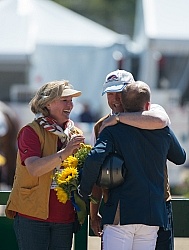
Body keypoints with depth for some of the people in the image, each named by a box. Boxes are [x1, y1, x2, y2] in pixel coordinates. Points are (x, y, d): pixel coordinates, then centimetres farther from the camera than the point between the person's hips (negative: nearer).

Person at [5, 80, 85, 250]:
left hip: (65, 216, 5)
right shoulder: (31, 132, -5)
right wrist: (65, 152, -29)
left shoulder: (75, 134, 12)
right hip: (33, 215, -5)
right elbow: (34, 168, -20)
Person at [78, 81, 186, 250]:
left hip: (121, 214, -3)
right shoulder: (163, 130, 8)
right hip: (154, 215, 3)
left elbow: (95, 159, -20)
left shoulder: (113, 130, -3)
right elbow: (180, 158, 26)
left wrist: (84, 191, -5)